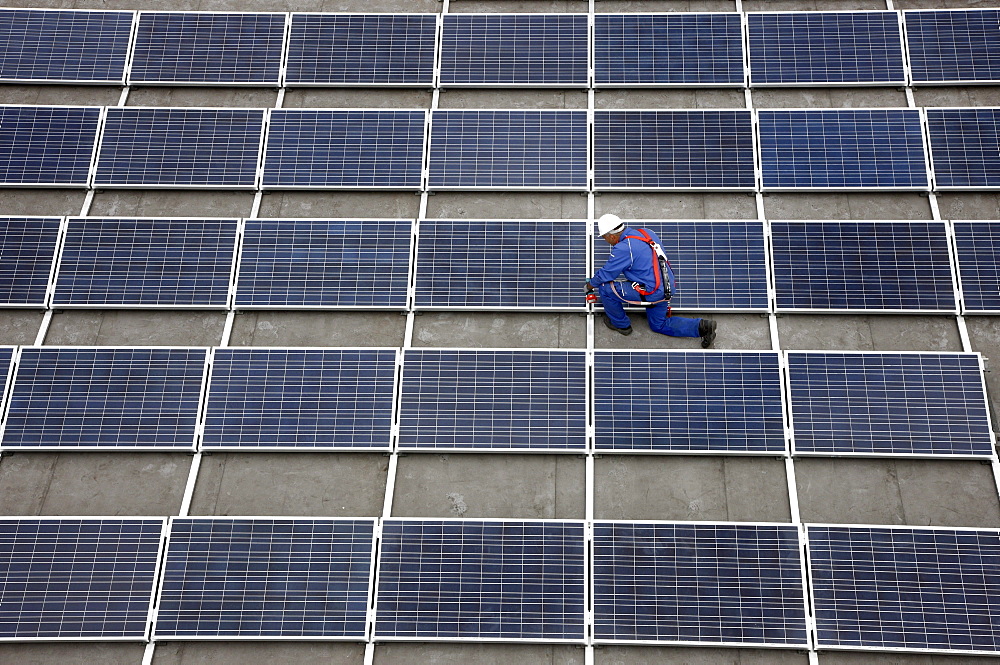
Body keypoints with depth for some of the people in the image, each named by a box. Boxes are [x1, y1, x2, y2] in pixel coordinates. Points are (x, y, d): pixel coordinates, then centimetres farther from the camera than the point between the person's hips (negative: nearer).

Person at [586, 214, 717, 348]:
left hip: (651, 292, -9)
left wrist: (590, 284, 10)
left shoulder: (623, 248, -17)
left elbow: (605, 275, -9)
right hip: (666, 290, 9)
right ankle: (701, 326, 15)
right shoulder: (646, 232, 8)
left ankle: (621, 324, 18)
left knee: (605, 288, -2)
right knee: (659, 326, 28)